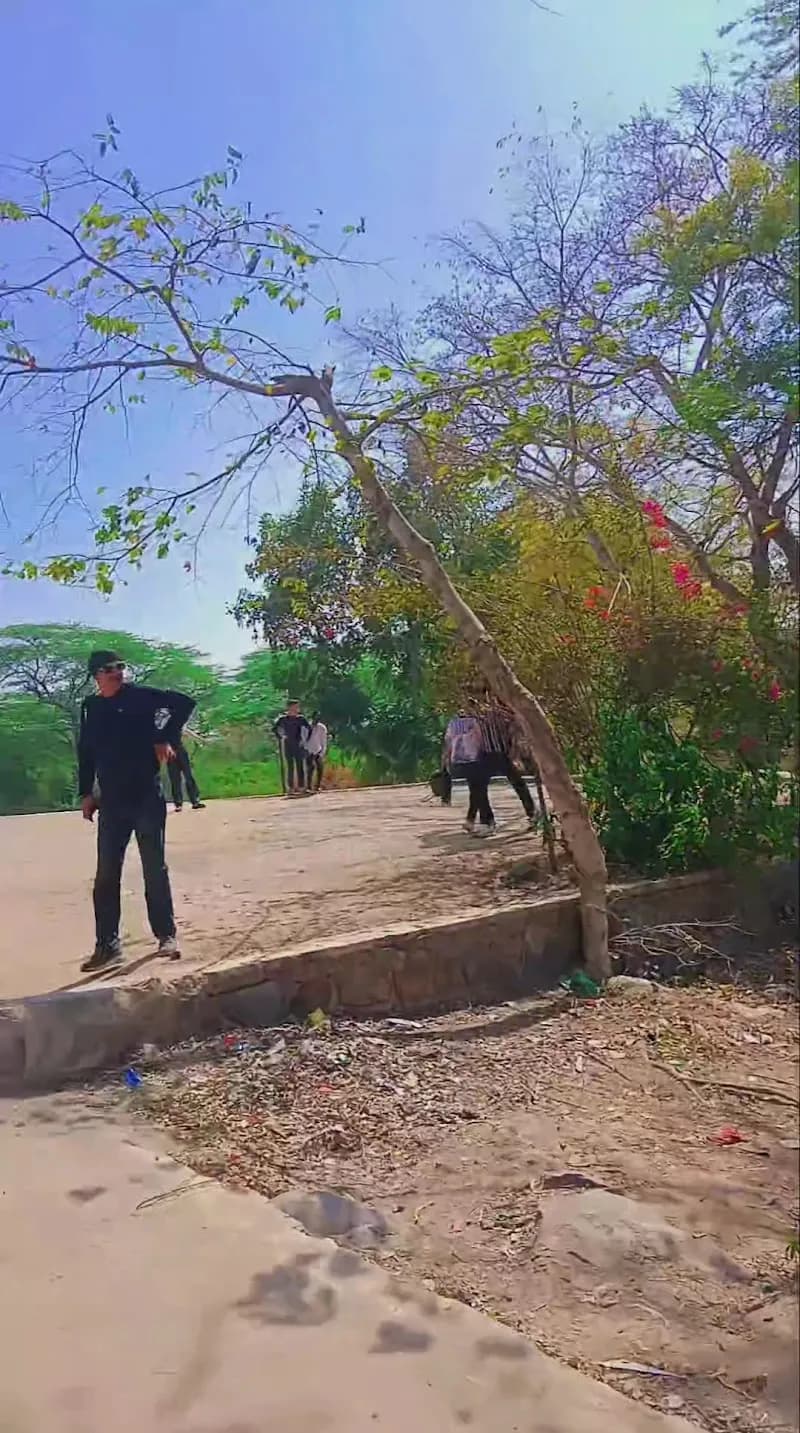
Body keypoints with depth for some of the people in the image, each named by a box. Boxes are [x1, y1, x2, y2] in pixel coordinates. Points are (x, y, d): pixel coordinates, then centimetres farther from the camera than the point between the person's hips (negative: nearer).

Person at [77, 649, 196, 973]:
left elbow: (184, 702, -9)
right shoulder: (91, 707, 7)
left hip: (147, 797, -3)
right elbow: (86, 751, 14)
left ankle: (166, 935, 16)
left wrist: (166, 739, -12)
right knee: (106, 874, 4)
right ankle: (107, 945, 13)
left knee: (155, 869, 4)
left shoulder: (139, 696, -5)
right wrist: (85, 793, 11)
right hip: (111, 801, 4)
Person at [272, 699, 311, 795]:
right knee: (290, 766, -1)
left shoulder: (300, 718, 0)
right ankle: (290, 788, 3)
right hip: (287, 745, -2)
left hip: (298, 745, 2)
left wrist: (304, 740, 4)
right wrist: (281, 738, 1)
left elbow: (309, 729, 10)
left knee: (300, 765, 4)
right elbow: (275, 728, 7)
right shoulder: (283, 718, -4)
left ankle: (301, 786, 11)